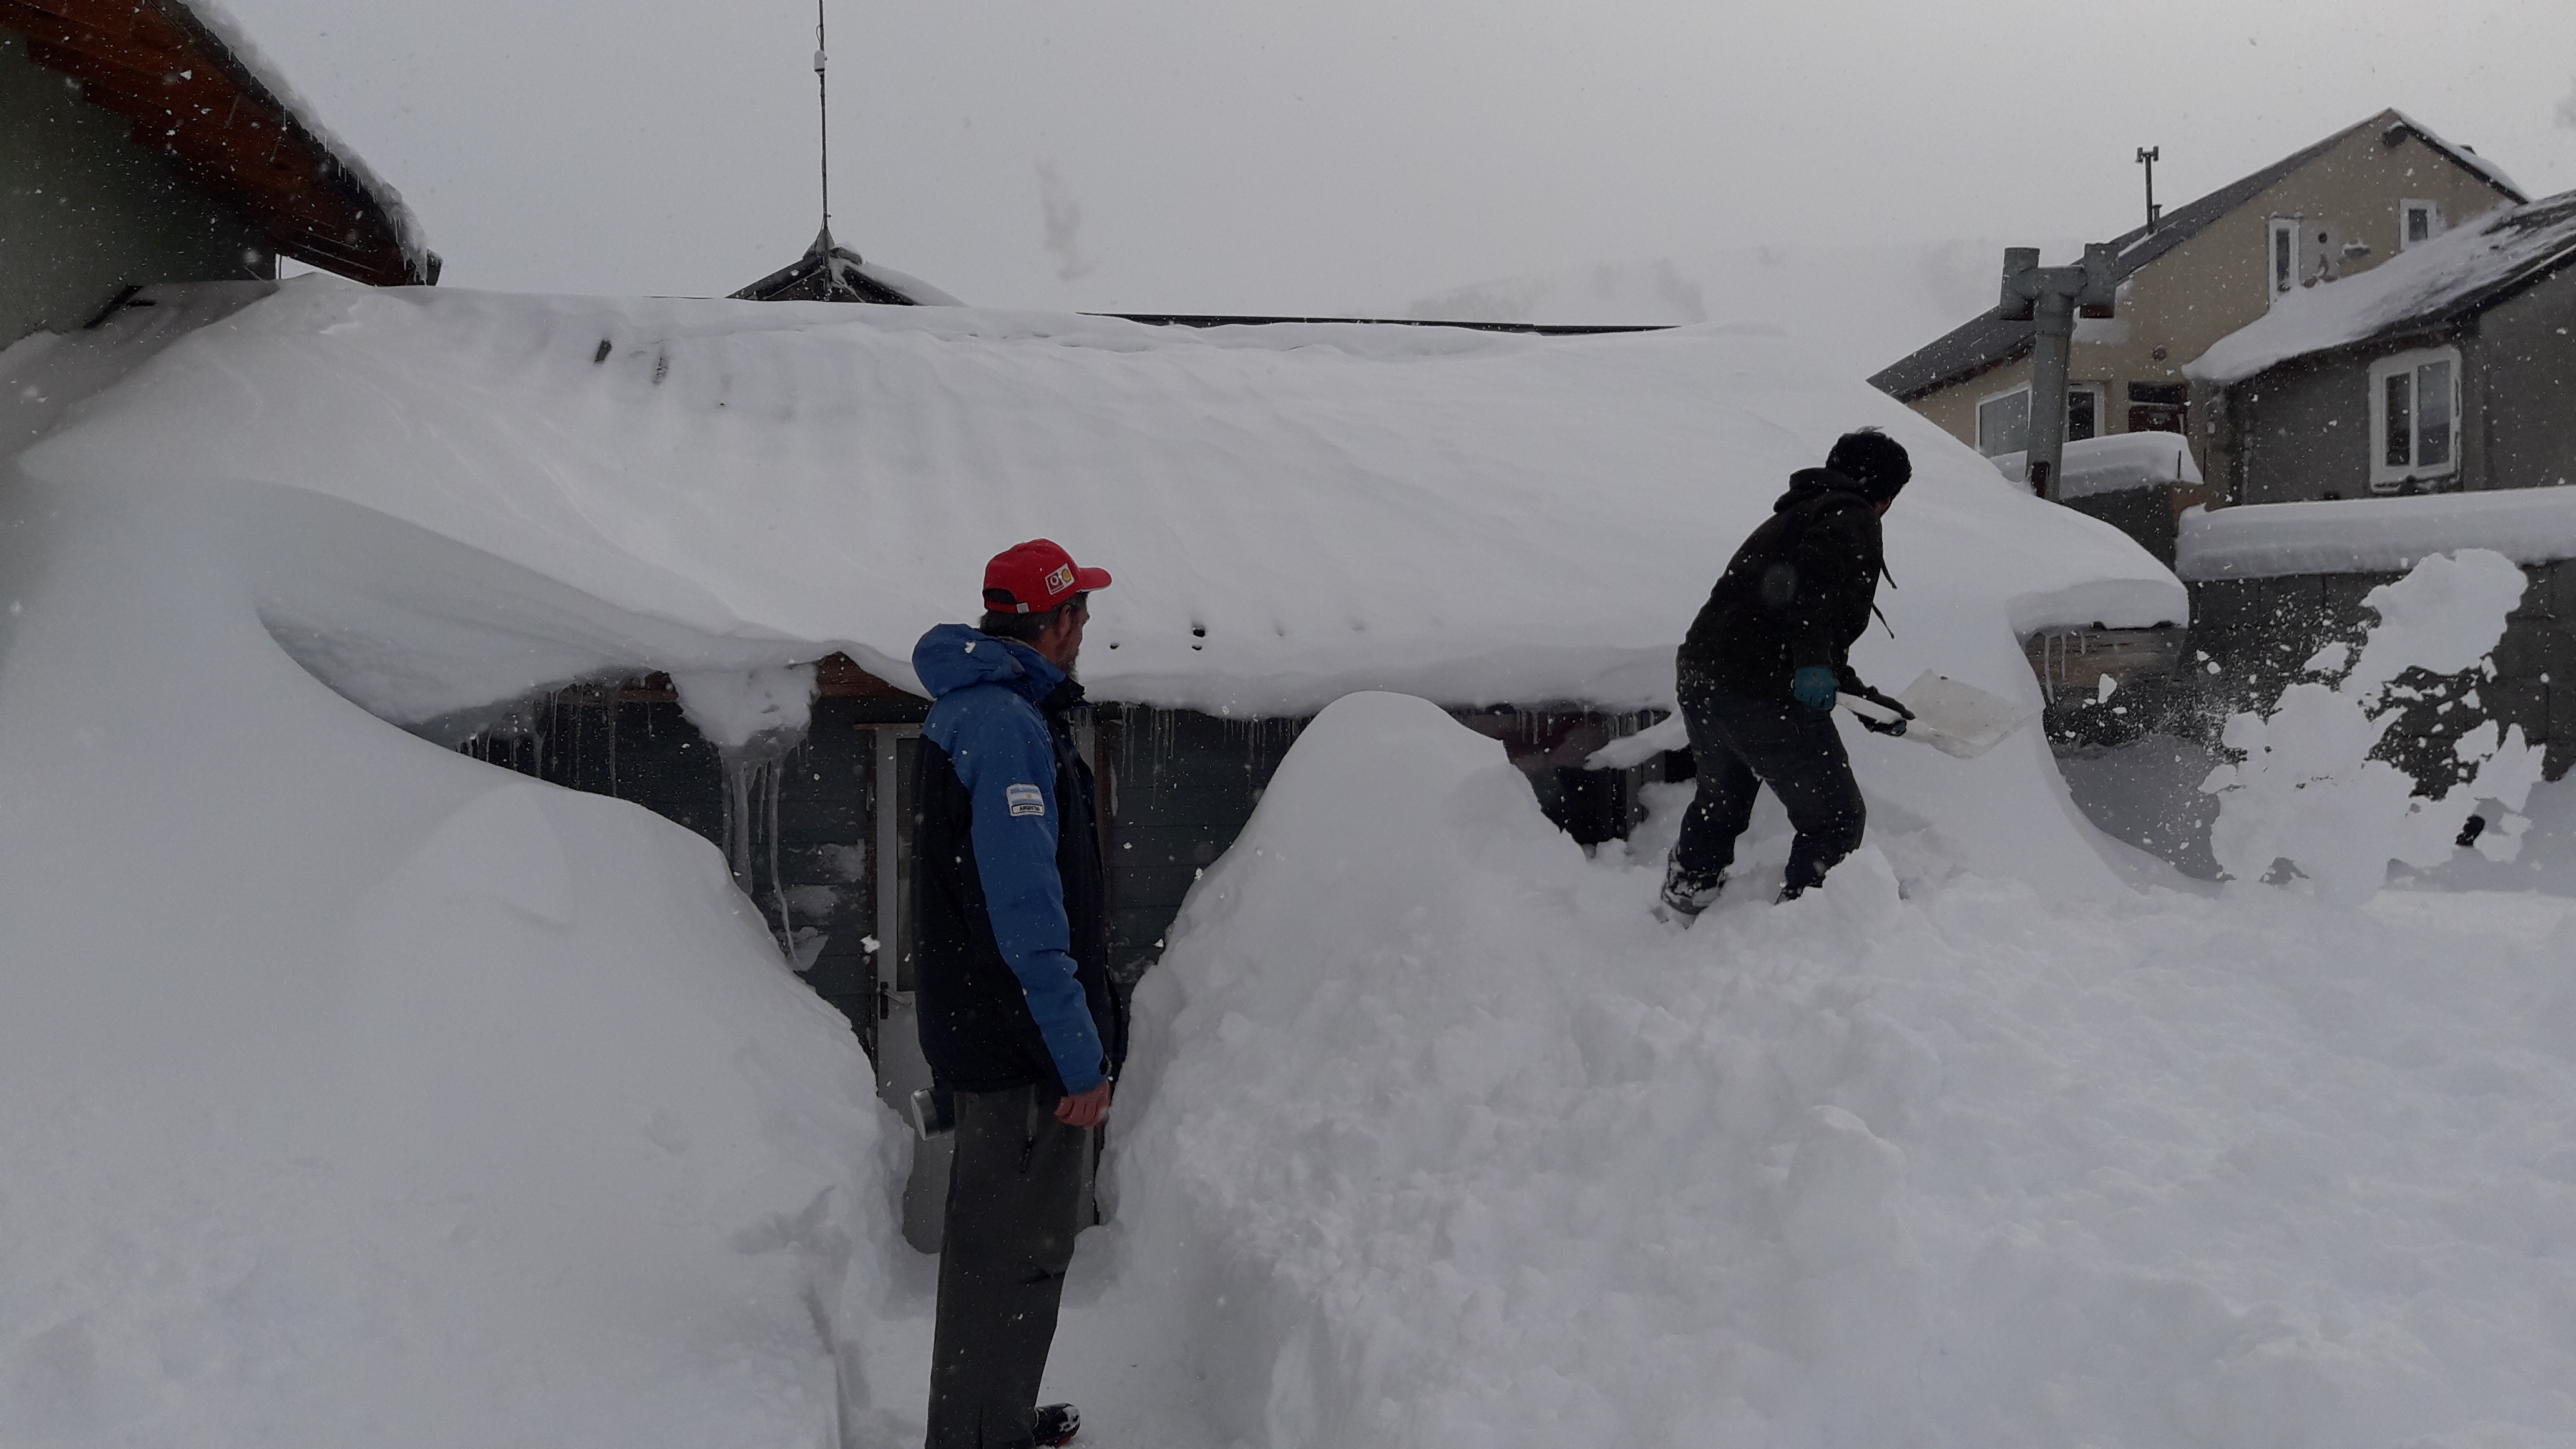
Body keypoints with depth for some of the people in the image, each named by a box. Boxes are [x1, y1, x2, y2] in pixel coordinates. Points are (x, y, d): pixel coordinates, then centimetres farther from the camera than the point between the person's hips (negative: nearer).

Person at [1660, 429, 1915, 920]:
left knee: (1719, 804, 31)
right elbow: (1812, 581, -23)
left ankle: (1684, 906, 43)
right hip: (1764, 692, -10)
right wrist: (1812, 665, -32)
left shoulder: (1791, 518, 29)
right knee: (1835, 818, 6)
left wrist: (1862, 697, 34)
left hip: (1699, 678, 10)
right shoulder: (1850, 518, 0)